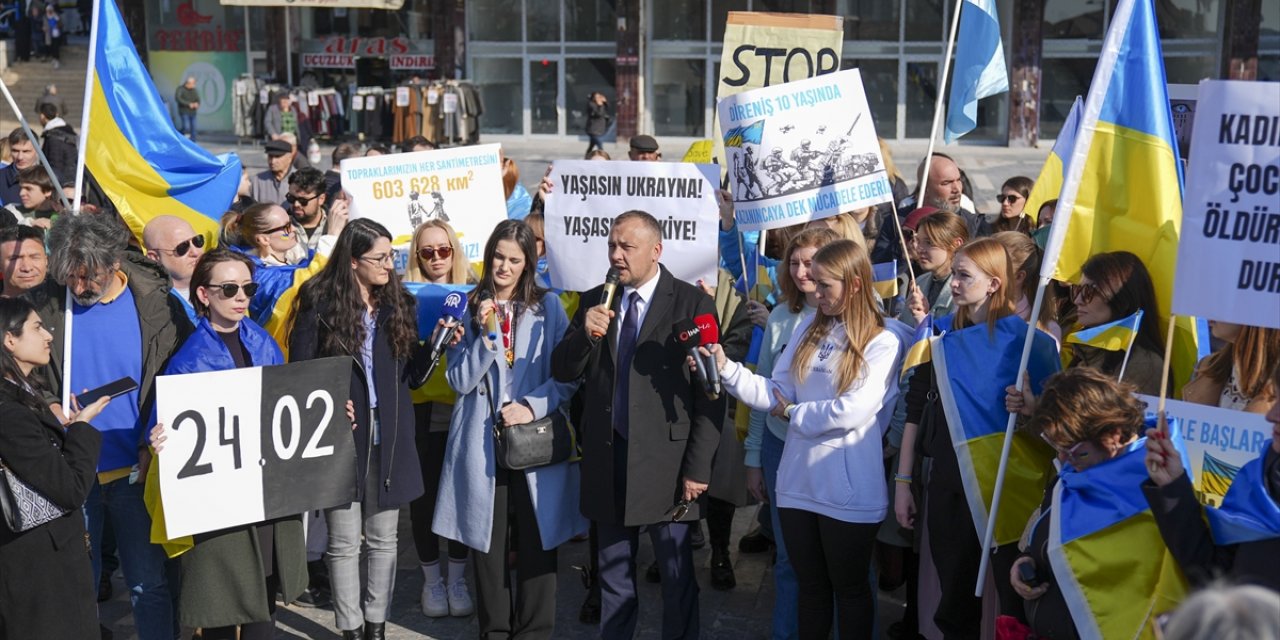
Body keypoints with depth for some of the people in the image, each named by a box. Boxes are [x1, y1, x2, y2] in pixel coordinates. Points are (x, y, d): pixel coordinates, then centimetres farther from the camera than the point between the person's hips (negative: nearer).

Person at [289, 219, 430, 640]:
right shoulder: (320, 303, -5)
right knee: (344, 542, 4)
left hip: (389, 438, 4)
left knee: (383, 538, 11)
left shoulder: (399, 304, 7)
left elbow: (413, 376, 8)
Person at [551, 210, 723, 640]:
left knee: (677, 575, 6)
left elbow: (709, 391, -8)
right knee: (613, 574, 15)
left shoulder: (692, 303, -6)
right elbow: (562, 372, 5)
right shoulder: (594, 301, 7)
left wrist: (698, 466, -11)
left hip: (665, 459, -4)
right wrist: (585, 335, -15)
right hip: (607, 458, 4)